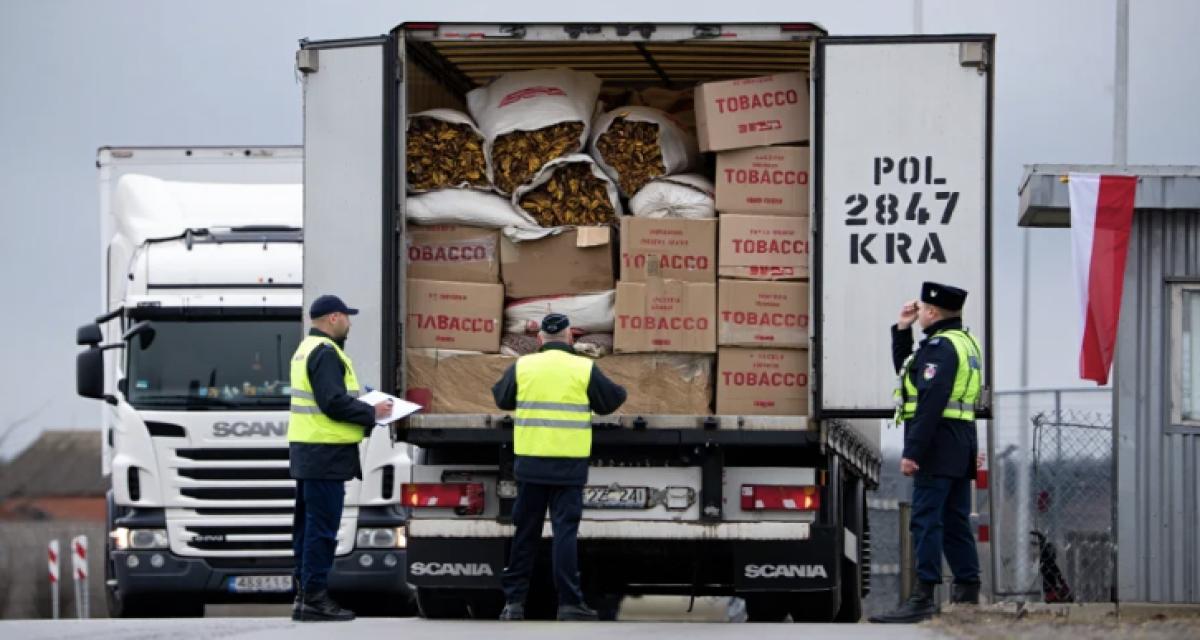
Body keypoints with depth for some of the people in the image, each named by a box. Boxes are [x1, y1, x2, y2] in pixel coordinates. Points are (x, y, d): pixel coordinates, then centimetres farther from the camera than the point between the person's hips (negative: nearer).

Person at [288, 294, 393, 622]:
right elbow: (334, 403, -22)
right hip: (326, 454, -11)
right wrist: (372, 413, -10)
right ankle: (315, 598, -8)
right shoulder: (326, 353, -16)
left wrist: (364, 412, 12)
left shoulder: (307, 349, 18)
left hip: (308, 452, 11)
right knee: (322, 526, -8)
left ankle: (305, 594, 18)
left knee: (308, 525, 13)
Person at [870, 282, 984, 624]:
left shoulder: (939, 346, -13)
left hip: (938, 442, -10)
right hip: (962, 447, 10)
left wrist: (913, 451, -24)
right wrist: (902, 330, 23)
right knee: (956, 523, 12)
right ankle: (967, 593, 13)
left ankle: (923, 598, -14)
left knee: (926, 521, -11)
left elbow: (931, 402, -23)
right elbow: (906, 371, 31)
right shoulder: (965, 342, 19)